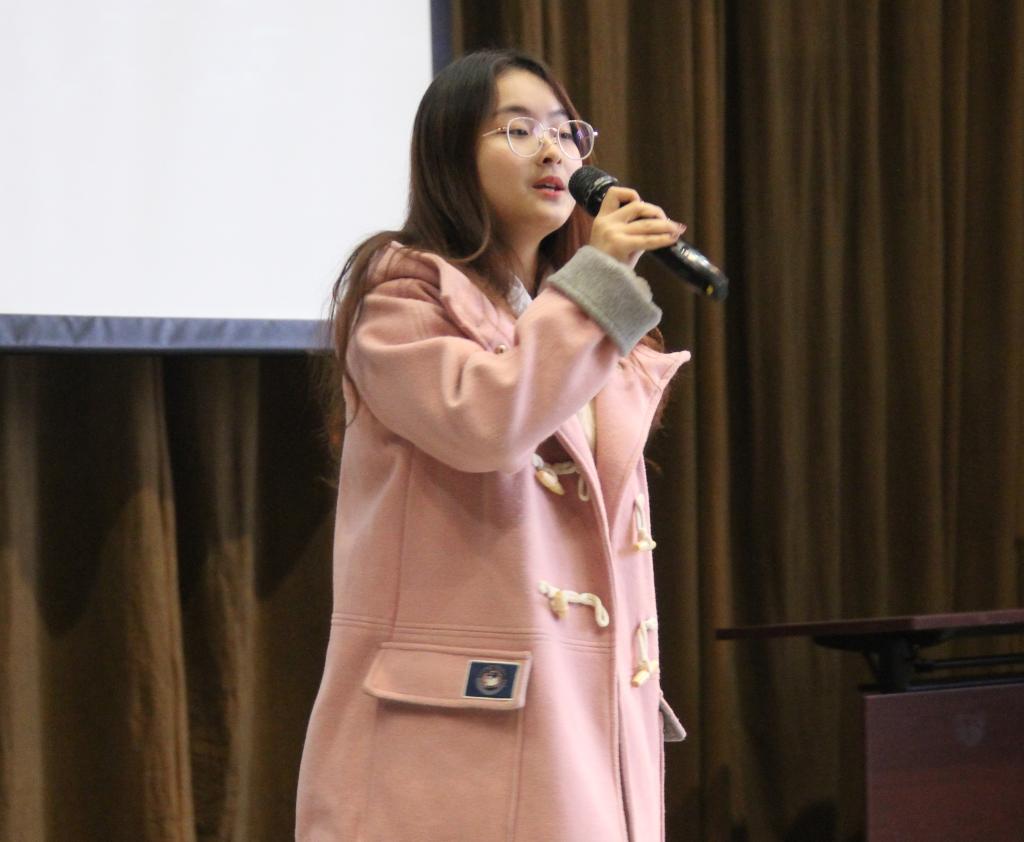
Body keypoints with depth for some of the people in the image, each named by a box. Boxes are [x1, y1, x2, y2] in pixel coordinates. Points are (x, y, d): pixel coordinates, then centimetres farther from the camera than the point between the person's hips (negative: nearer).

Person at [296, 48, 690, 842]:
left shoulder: (601, 344, 21)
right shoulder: (404, 294, -1)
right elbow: (486, 420, -20)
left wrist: (641, 707, 16)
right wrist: (600, 279, -13)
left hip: (586, 718, 7)